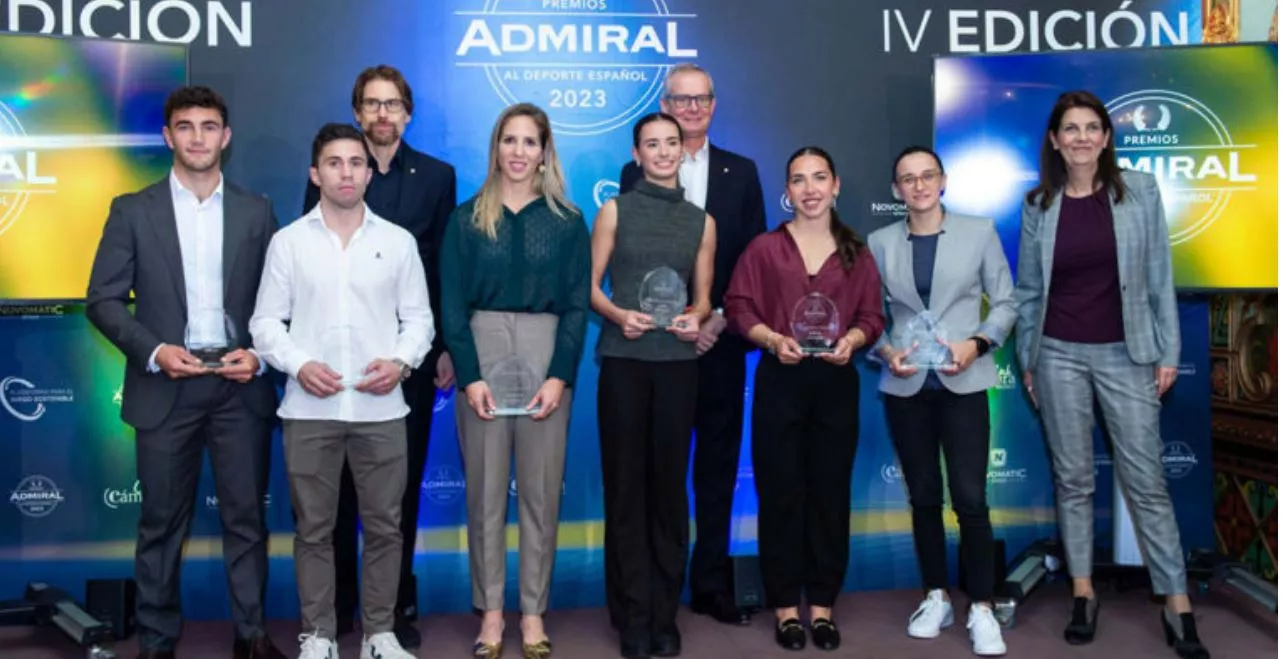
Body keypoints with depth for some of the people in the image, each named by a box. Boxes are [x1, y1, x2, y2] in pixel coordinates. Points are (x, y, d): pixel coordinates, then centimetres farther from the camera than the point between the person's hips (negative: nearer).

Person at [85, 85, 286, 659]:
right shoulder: (133, 211, 4)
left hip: (240, 384, 1)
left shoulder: (256, 211, 7)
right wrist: (154, 350, -13)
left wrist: (260, 355, -9)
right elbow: (103, 300, 1)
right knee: (162, 521, 8)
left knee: (245, 516, 6)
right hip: (166, 386, 0)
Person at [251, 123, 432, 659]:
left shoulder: (399, 241, 8)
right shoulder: (288, 241, 6)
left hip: (381, 408, 1)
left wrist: (402, 362, -11)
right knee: (313, 529, 7)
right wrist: (299, 364, -12)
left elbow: (418, 317, 7)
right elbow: (266, 321, 5)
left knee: (384, 525, 5)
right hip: (309, 408, 0)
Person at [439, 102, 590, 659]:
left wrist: (560, 377, -9)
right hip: (481, 354, 0)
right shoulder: (467, 218, 5)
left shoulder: (567, 221, 5)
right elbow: (451, 304, 1)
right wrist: (469, 375, -10)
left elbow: (577, 305, 2)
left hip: (544, 358, 0)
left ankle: (533, 612, 17)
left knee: (540, 493, 5)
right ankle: (491, 611, 17)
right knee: (485, 491, 5)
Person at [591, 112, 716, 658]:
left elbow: (704, 298, 12)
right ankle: (633, 614, 12)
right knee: (626, 484, 2)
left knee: (669, 482, 5)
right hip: (623, 361, -1)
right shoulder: (615, 210, 6)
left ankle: (665, 612, 16)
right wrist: (618, 315, -16)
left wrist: (694, 319, -9)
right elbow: (589, 286, 3)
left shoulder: (701, 221, 11)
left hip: (678, 363, 2)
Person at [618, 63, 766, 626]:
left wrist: (721, 319, -7)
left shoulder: (741, 173, 9)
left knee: (718, 466, 8)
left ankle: (712, 584, 19)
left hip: (722, 341, 2)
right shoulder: (637, 173, 3)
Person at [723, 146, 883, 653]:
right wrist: (774, 339, -16)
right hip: (780, 380, -2)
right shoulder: (764, 248, 2)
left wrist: (851, 339, -13)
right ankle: (785, 606, 14)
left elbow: (872, 315, 7)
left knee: (830, 491, 6)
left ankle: (822, 605, 18)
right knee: (780, 491, 3)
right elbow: (739, 309, -1)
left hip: (837, 381, 2)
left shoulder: (856, 252, 8)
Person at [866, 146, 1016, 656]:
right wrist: (885, 351, -11)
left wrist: (977, 343, -13)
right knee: (923, 497, 10)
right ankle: (936, 598, 24)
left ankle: (981, 609, 6)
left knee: (970, 499, -6)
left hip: (962, 383, -2)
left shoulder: (979, 231, 3)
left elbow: (1005, 302, 3)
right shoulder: (880, 242, 6)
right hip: (905, 386, 2)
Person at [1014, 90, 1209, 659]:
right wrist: (1027, 360, 7)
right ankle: (1083, 592, 20)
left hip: (1125, 353, -1)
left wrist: (1167, 352, -1)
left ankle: (1177, 606, 11)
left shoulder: (1140, 191, 0)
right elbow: (1027, 289, 8)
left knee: (1147, 480, 2)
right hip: (1060, 355, 1)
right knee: (1073, 478, 8)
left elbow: (1159, 277, 1)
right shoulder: (1039, 204, 2)